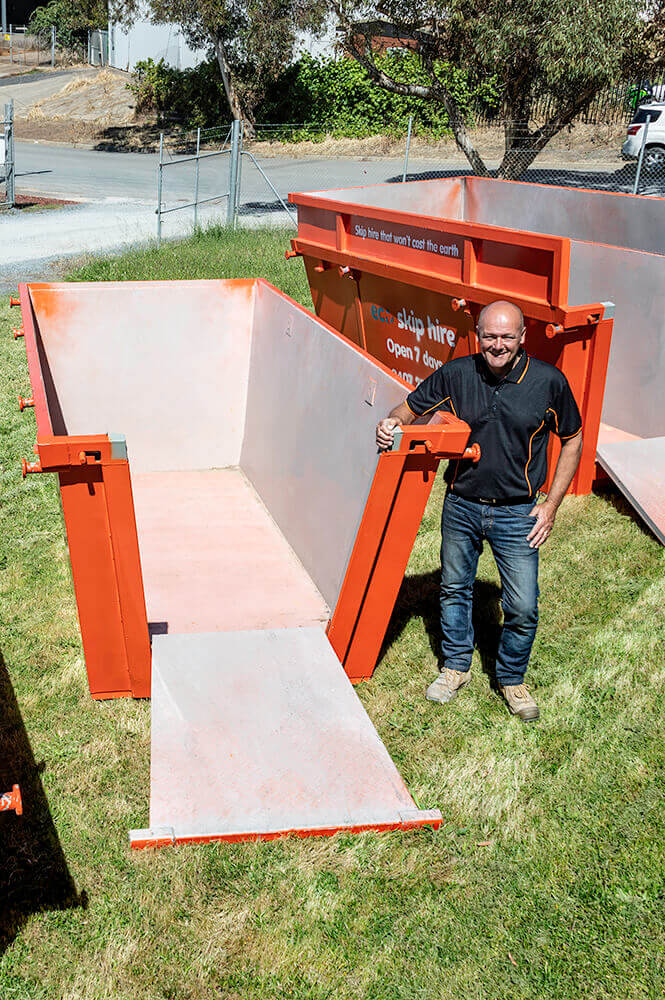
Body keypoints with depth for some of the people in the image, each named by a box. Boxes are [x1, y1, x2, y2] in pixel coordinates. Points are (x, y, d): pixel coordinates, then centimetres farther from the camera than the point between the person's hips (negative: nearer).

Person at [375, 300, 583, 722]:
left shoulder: (549, 381, -11)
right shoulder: (455, 375, -7)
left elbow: (573, 441, 1)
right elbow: (412, 406, 6)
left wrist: (551, 505, -3)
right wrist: (393, 422, -19)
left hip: (518, 513, -2)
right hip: (461, 506, 2)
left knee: (523, 608, 2)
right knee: (455, 589, 18)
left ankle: (512, 679, 29)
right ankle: (456, 667, 41)